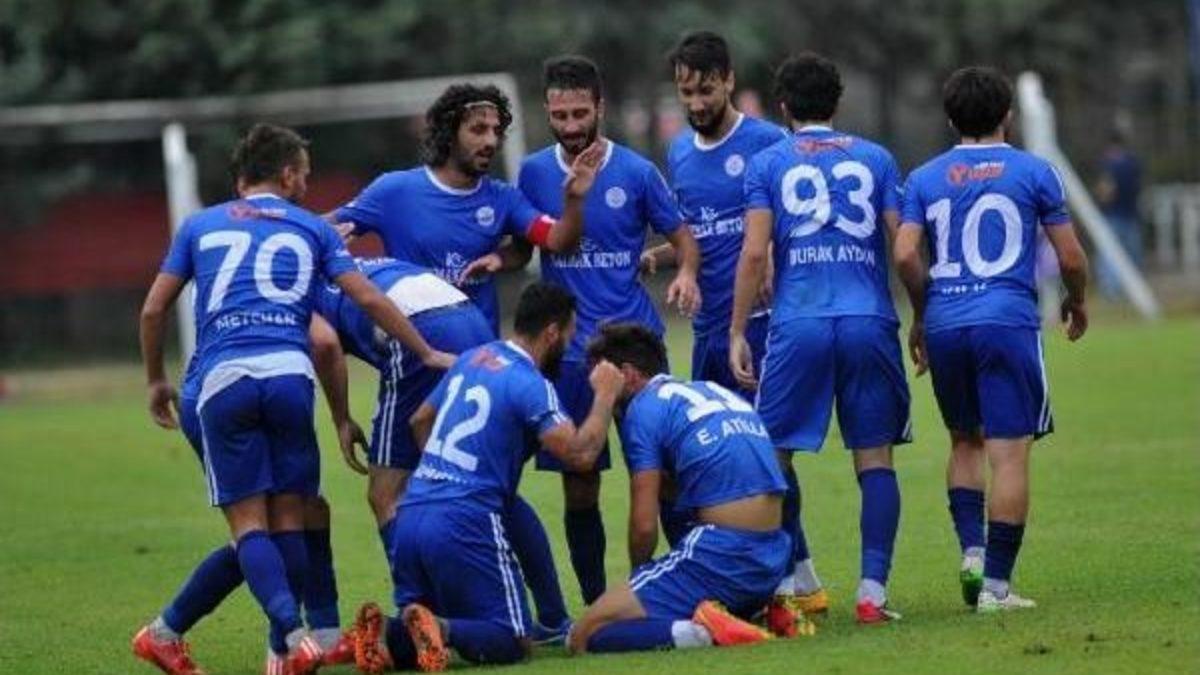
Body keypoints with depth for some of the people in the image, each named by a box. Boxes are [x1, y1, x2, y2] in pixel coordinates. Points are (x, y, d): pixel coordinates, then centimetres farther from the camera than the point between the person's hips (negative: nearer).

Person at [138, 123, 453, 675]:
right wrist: (426, 353, 20)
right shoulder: (311, 228, 18)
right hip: (288, 374, 0)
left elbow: (153, 309, 18)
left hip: (222, 380, 0)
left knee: (248, 522, -1)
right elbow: (367, 298, 12)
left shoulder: (200, 226, 20)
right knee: (289, 518, 9)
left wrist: (155, 381, 31)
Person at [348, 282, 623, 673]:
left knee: (418, 639, 19)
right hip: (465, 522, -7)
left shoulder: (473, 358, 17)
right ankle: (440, 630, -27)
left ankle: (386, 635, -14)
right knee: (512, 641, 0)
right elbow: (580, 454, -14)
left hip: (411, 514, 7)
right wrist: (605, 395, 1)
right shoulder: (529, 385, -7)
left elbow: (420, 420, 31)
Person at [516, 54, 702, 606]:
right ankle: (596, 604, 11)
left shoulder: (636, 172, -1)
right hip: (570, 349, 2)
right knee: (579, 487, 3)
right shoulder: (533, 173, 4)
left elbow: (680, 235, 7)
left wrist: (686, 273, -13)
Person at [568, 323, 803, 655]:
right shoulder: (718, 392, 22)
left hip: (721, 551, -8)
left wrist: (638, 576, 15)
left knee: (584, 638, -5)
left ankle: (691, 634, -26)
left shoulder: (644, 407, -1)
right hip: (774, 564, 8)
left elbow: (644, 525, -5)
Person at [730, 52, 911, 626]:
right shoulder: (875, 159, 11)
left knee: (773, 454, 12)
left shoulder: (768, 164, 6)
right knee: (874, 458, 4)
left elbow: (754, 253, -2)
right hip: (870, 322, 2)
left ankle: (801, 578, 13)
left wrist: (737, 334, 1)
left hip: (799, 326, -2)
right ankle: (872, 589, -3)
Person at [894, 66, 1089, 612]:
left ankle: (971, 550, 4)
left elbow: (905, 255, -1)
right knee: (1009, 454, -3)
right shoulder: (1033, 172, 3)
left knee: (965, 442, 21)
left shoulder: (925, 179, 10)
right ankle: (996, 583, -6)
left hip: (944, 326, 4)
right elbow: (1071, 258, 4)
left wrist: (920, 316, 14)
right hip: (1008, 321, -4)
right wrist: (1077, 302, 23)